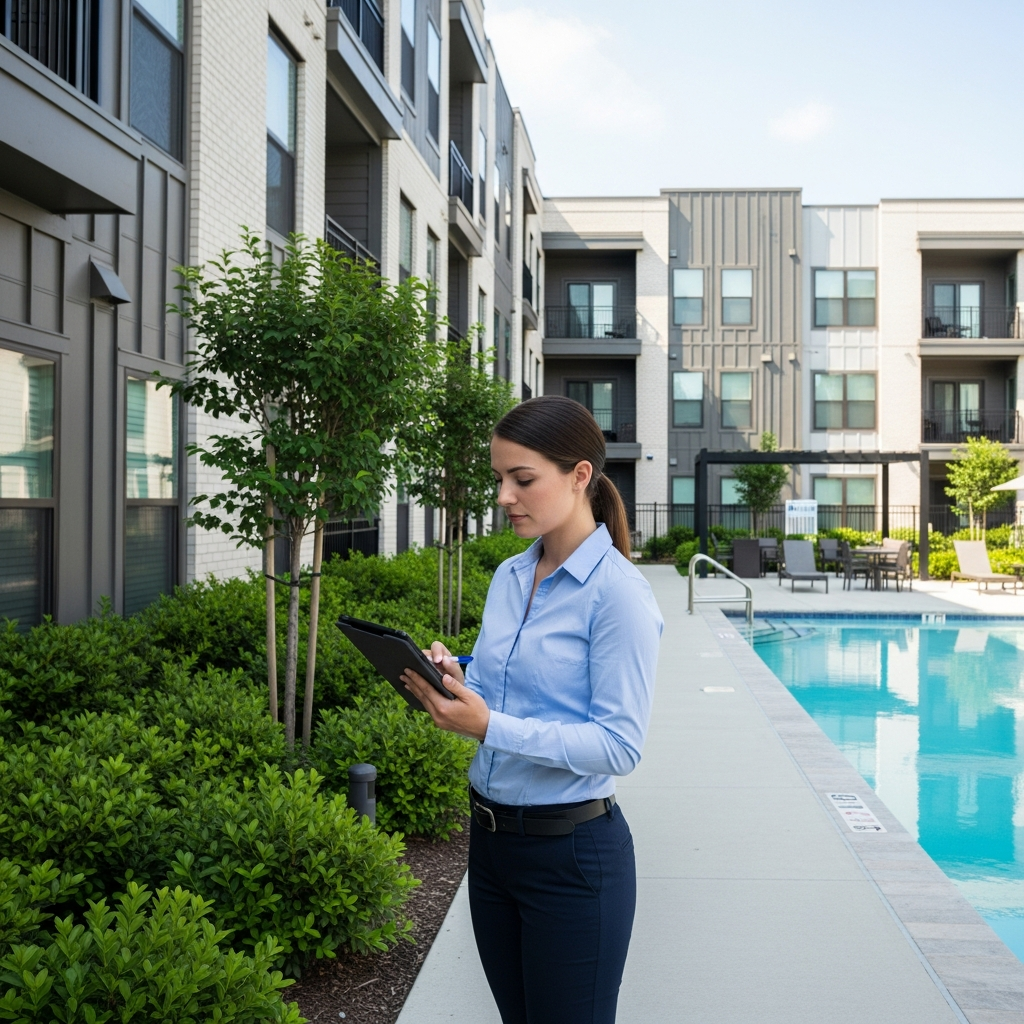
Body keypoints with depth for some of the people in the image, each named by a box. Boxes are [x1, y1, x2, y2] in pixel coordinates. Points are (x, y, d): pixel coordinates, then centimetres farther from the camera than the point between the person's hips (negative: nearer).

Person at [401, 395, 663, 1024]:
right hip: (491, 834, 7)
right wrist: (451, 679, -9)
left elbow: (620, 746, -20)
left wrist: (491, 727, -28)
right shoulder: (509, 577, 7)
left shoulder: (618, 592, -17)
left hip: (572, 852, -7)